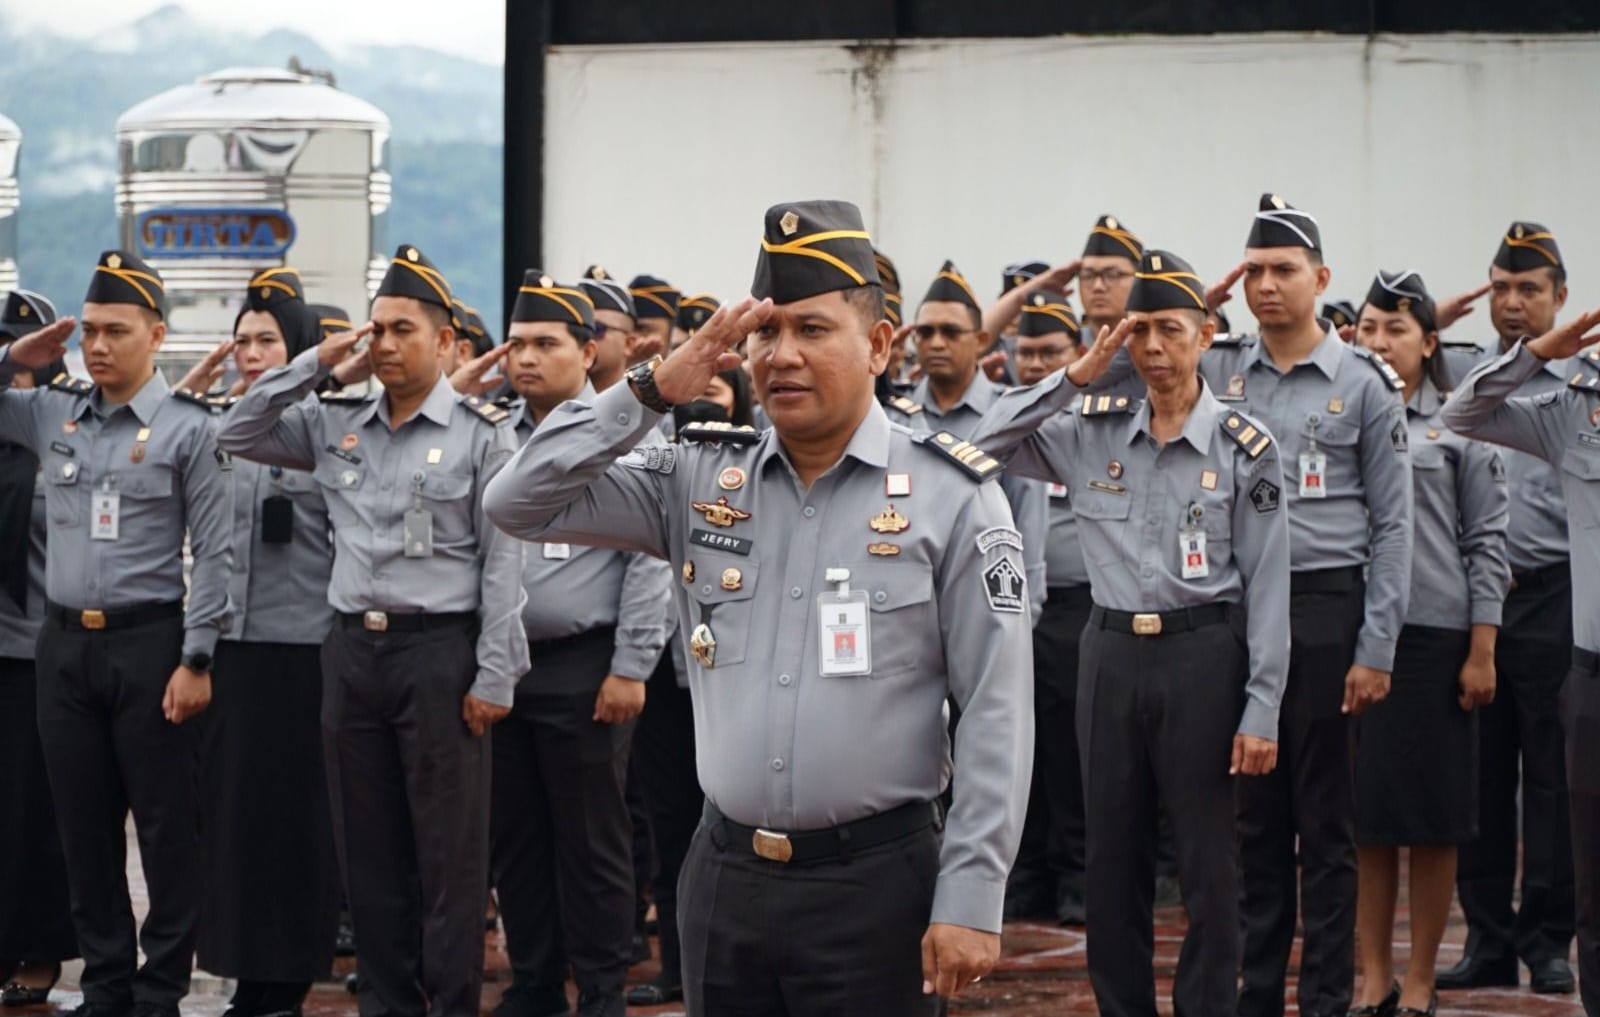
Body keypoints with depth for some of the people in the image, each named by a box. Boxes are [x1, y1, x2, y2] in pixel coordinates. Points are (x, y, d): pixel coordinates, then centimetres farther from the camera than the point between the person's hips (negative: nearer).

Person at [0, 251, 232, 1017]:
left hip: (148, 641, -5)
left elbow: (214, 555, -7)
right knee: (83, 824, 10)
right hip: (63, 643, 5)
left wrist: (195, 661, -11)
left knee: (166, 825, 0)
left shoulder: (187, 427, -6)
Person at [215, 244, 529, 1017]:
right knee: (368, 845, 10)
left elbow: (502, 562, -6)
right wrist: (316, 363, 2)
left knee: (448, 850, -1)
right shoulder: (337, 425, 11)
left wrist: (493, 676, -11)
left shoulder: (481, 432, -3)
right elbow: (237, 436, 11)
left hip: (439, 648, -5)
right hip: (352, 648, 5)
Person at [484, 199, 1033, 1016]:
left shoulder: (950, 495, -4)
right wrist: (653, 390, -5)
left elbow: (995, 714, -5)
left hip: (873, 882, -3)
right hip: (723, 876, 4)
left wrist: (970, 902, -10)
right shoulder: (701, 479, 7)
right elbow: (519, 505, 3)